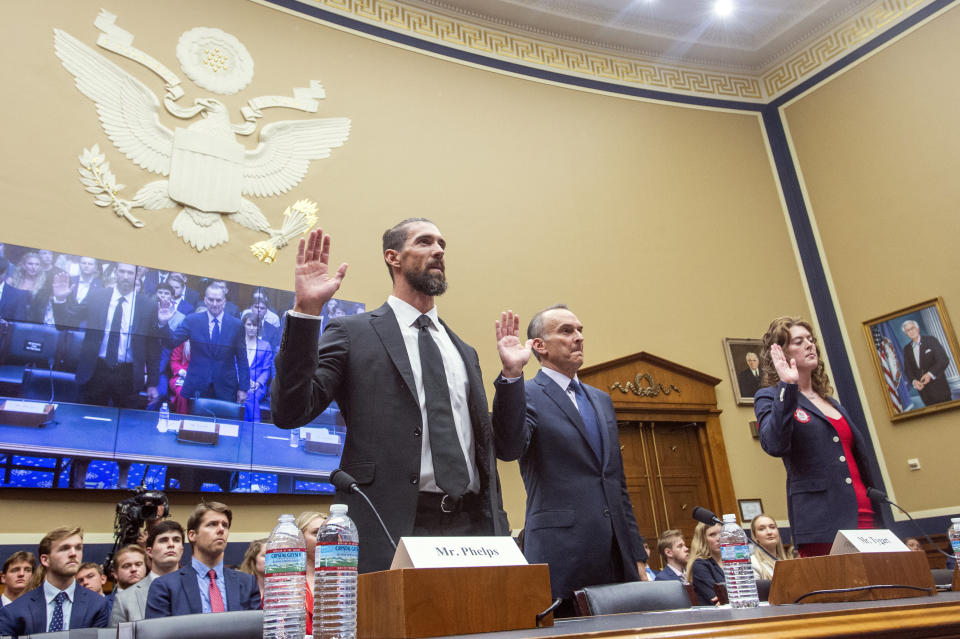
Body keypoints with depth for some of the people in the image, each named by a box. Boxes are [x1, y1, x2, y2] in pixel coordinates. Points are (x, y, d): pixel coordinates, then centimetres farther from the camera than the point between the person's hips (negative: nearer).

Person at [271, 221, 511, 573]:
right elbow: (290, 412, -9)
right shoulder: (353, 333, 2)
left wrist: (497, 532, 16)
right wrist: (306, 310, -16)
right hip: (390, 529, -4)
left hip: (470, 524, 5)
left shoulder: (464, 351, 19)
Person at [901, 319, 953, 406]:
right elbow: (907, 369, 8)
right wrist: (914, 381, -12)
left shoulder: (931, 340, -3)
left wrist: (930, 374, -20)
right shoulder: (906, 349, 9)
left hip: (938, 386, -3)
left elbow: (944, 360, -9)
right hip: (922, 387, 3)